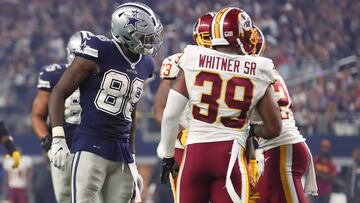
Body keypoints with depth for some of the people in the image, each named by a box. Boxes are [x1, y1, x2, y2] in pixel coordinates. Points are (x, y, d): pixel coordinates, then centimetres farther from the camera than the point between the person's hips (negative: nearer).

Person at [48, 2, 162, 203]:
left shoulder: (143, 66, 14)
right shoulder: (98, 53, -7)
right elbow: (59, 92, -4)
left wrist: (132, 160, 23)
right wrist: (58, 138, -14)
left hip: (121, 154, 7)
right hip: (91, 146, -7)